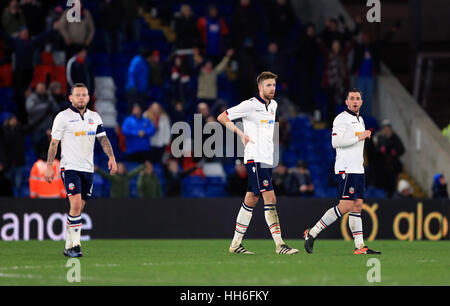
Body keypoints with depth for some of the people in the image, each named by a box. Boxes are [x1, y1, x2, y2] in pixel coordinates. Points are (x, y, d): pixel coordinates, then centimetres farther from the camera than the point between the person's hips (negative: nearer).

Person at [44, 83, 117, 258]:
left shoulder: (94, 117, 11)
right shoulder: (63, 117, -3)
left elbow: (103, 138, 12)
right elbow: (54, 143, -2)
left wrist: (111, 157, -3)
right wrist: (49, 166, -7)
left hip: (88, 169, 5)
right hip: (70, 167, -5)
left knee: (79, 209, 7)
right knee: (76, 205, -18)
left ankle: (69, 246, 14)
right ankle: (75, 245, -15)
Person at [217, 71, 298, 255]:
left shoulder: (273, 105, 14)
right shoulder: (250, 105, -9)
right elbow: (221, 117, -6)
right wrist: (240, 133, -12)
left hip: (267, 160, 8)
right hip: (255, 158, -8)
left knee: (251, 200, 10)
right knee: (270, 199, -14)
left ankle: (236, 244, 15)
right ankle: (279, 244, -15)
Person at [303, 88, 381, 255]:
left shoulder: (360, 120, 20)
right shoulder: (341, 119, -8)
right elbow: (336, 141, -19)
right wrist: (358, 137, -18)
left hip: (358, 169, 9)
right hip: (346, 169, -9)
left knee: (357, 205, 4)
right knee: (345, 206, -14)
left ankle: (360, 246, 2)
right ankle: (312, 233, -9)